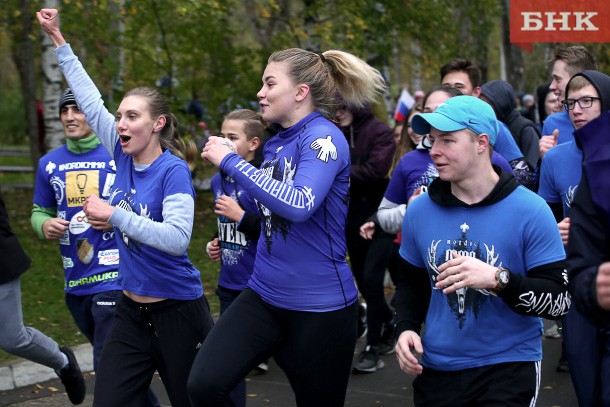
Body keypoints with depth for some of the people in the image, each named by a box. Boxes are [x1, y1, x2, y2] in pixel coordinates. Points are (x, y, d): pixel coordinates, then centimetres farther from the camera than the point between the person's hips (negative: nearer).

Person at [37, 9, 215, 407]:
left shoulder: (173, 170, -16)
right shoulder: (124, 157, 1)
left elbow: (177, 239, -29)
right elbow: (92, 102, 9)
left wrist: (113, 214, -26)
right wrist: (58, 39, 13)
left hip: (178, 313, -6)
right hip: (132, 312, 6)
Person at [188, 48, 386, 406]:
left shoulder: (324, 137, -14)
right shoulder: (277, 143, 9)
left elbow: (299, 205, -30)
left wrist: (232, 162, -22)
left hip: (321, 305, -7)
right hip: (264, 295, 7)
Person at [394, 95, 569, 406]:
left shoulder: (530, 211, -12)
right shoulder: (419, 210, 2)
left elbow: (560, 300, -14)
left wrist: (498, 279, -28)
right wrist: (405, 328, -2)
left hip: (509, 368, -4)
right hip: (435, 369, 4)